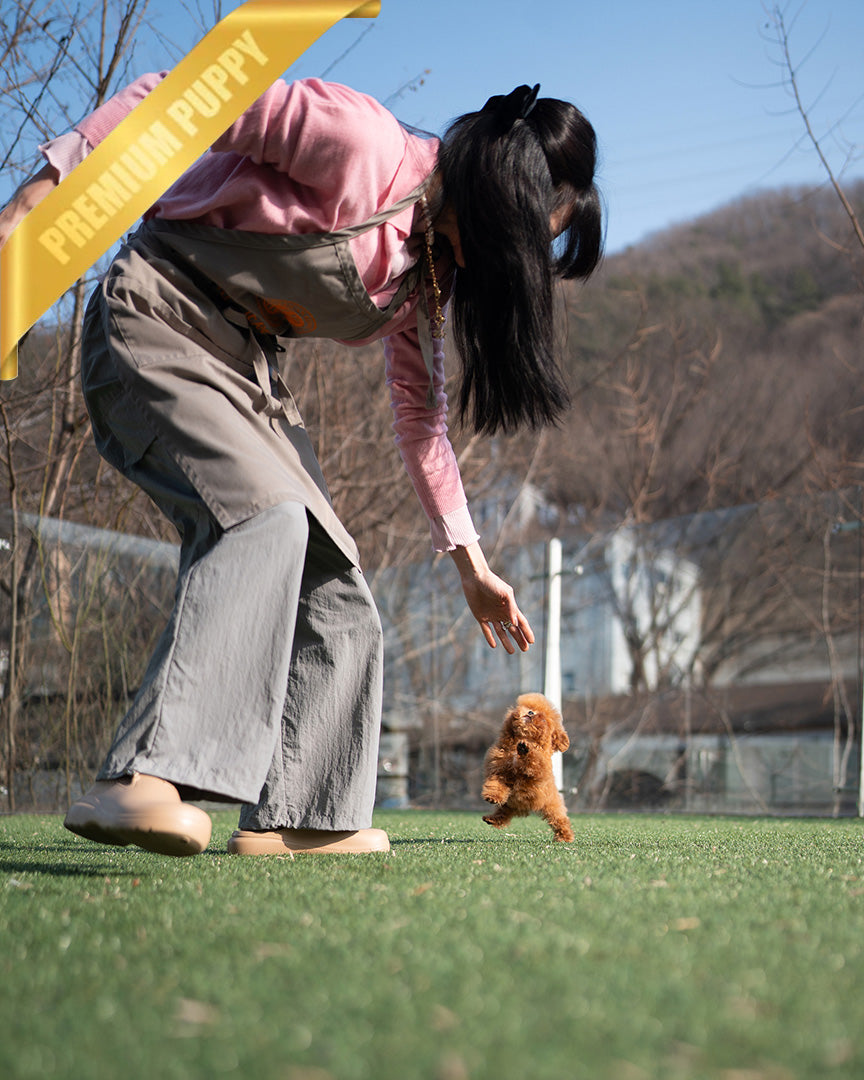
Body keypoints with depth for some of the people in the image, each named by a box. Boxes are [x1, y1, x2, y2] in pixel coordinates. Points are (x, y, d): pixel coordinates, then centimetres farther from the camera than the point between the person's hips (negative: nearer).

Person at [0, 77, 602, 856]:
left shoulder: (430, 268, 11)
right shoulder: (363, 144, -16)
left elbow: (421, 419, 20)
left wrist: (471, 563, 20)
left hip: (248, 373, 9)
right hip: (158, 327, -9)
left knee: (337, 597, 3)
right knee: (264, 511, -33)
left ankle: (291, 819, 9)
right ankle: (146, 778, -43)